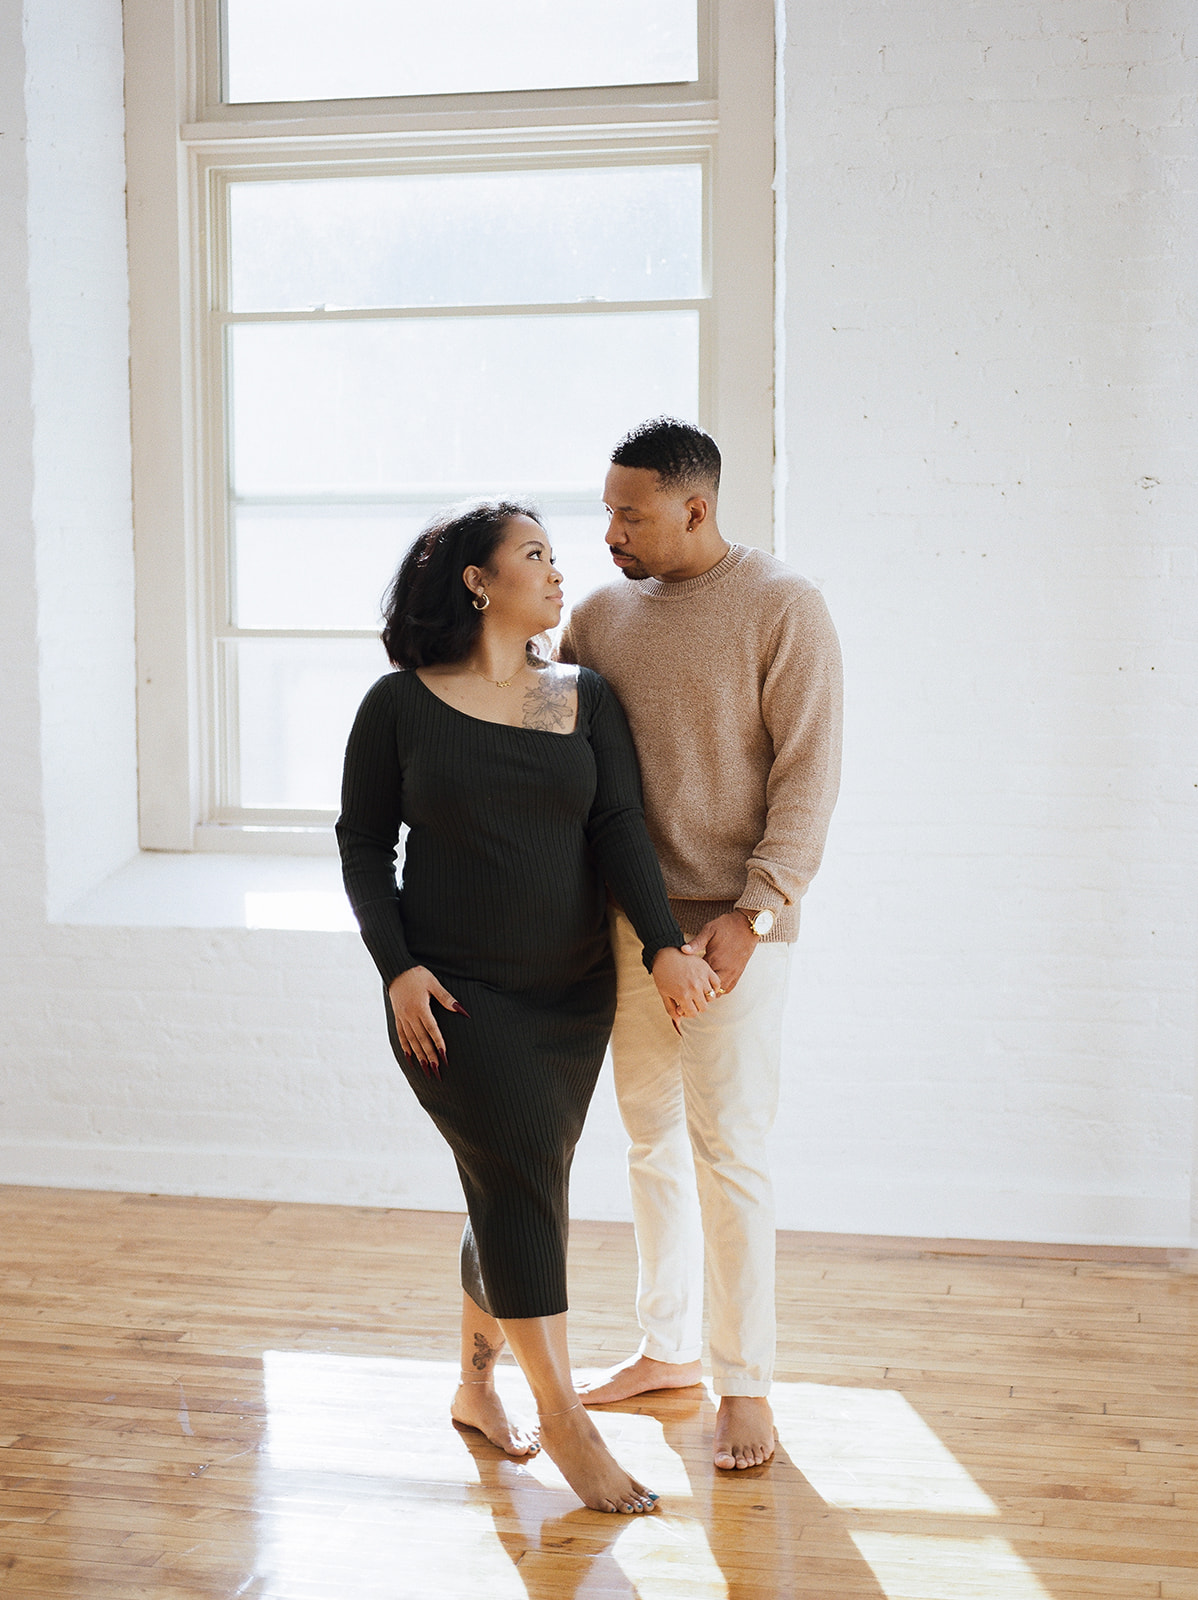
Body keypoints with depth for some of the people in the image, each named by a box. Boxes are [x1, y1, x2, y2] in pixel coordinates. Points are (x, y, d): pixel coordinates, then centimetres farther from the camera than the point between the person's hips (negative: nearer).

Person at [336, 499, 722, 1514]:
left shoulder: (584, 698, 5)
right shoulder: (402, 704, -3)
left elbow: (620, 828, -4)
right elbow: (364, 841, 0)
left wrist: (665, 946, -18)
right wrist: (397, 968, -11)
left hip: (571, 993, 4)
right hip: (454, 992, -4)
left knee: (520, 1192, 11)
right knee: (524, 1172, -14)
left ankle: (476, 1386, 31)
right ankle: (562, 1416, -1)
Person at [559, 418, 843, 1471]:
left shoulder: (783, 609, -9)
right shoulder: (601, 612, 8)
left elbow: (809, 774, -12)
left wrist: (753, 910, -17)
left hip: (732, 925, -6)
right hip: (627, 919, 6)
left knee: (727, 1151, -3)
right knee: (652, 1140, 15)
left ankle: (746, 1384, 11)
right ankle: (669, 1348, 30)